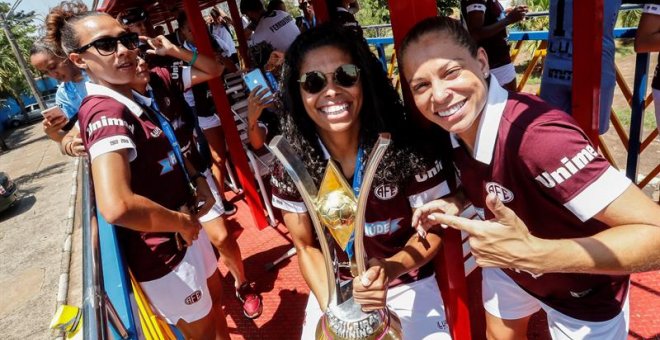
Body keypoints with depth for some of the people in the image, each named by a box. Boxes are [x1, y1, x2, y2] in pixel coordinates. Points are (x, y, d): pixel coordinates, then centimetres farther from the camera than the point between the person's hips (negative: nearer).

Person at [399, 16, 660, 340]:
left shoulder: (535, 135, -39)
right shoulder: (456, 126, -16)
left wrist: (532, 254, -47)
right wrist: (453, 205, -13)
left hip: (583, 290, -5)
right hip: (509, 266, 6)